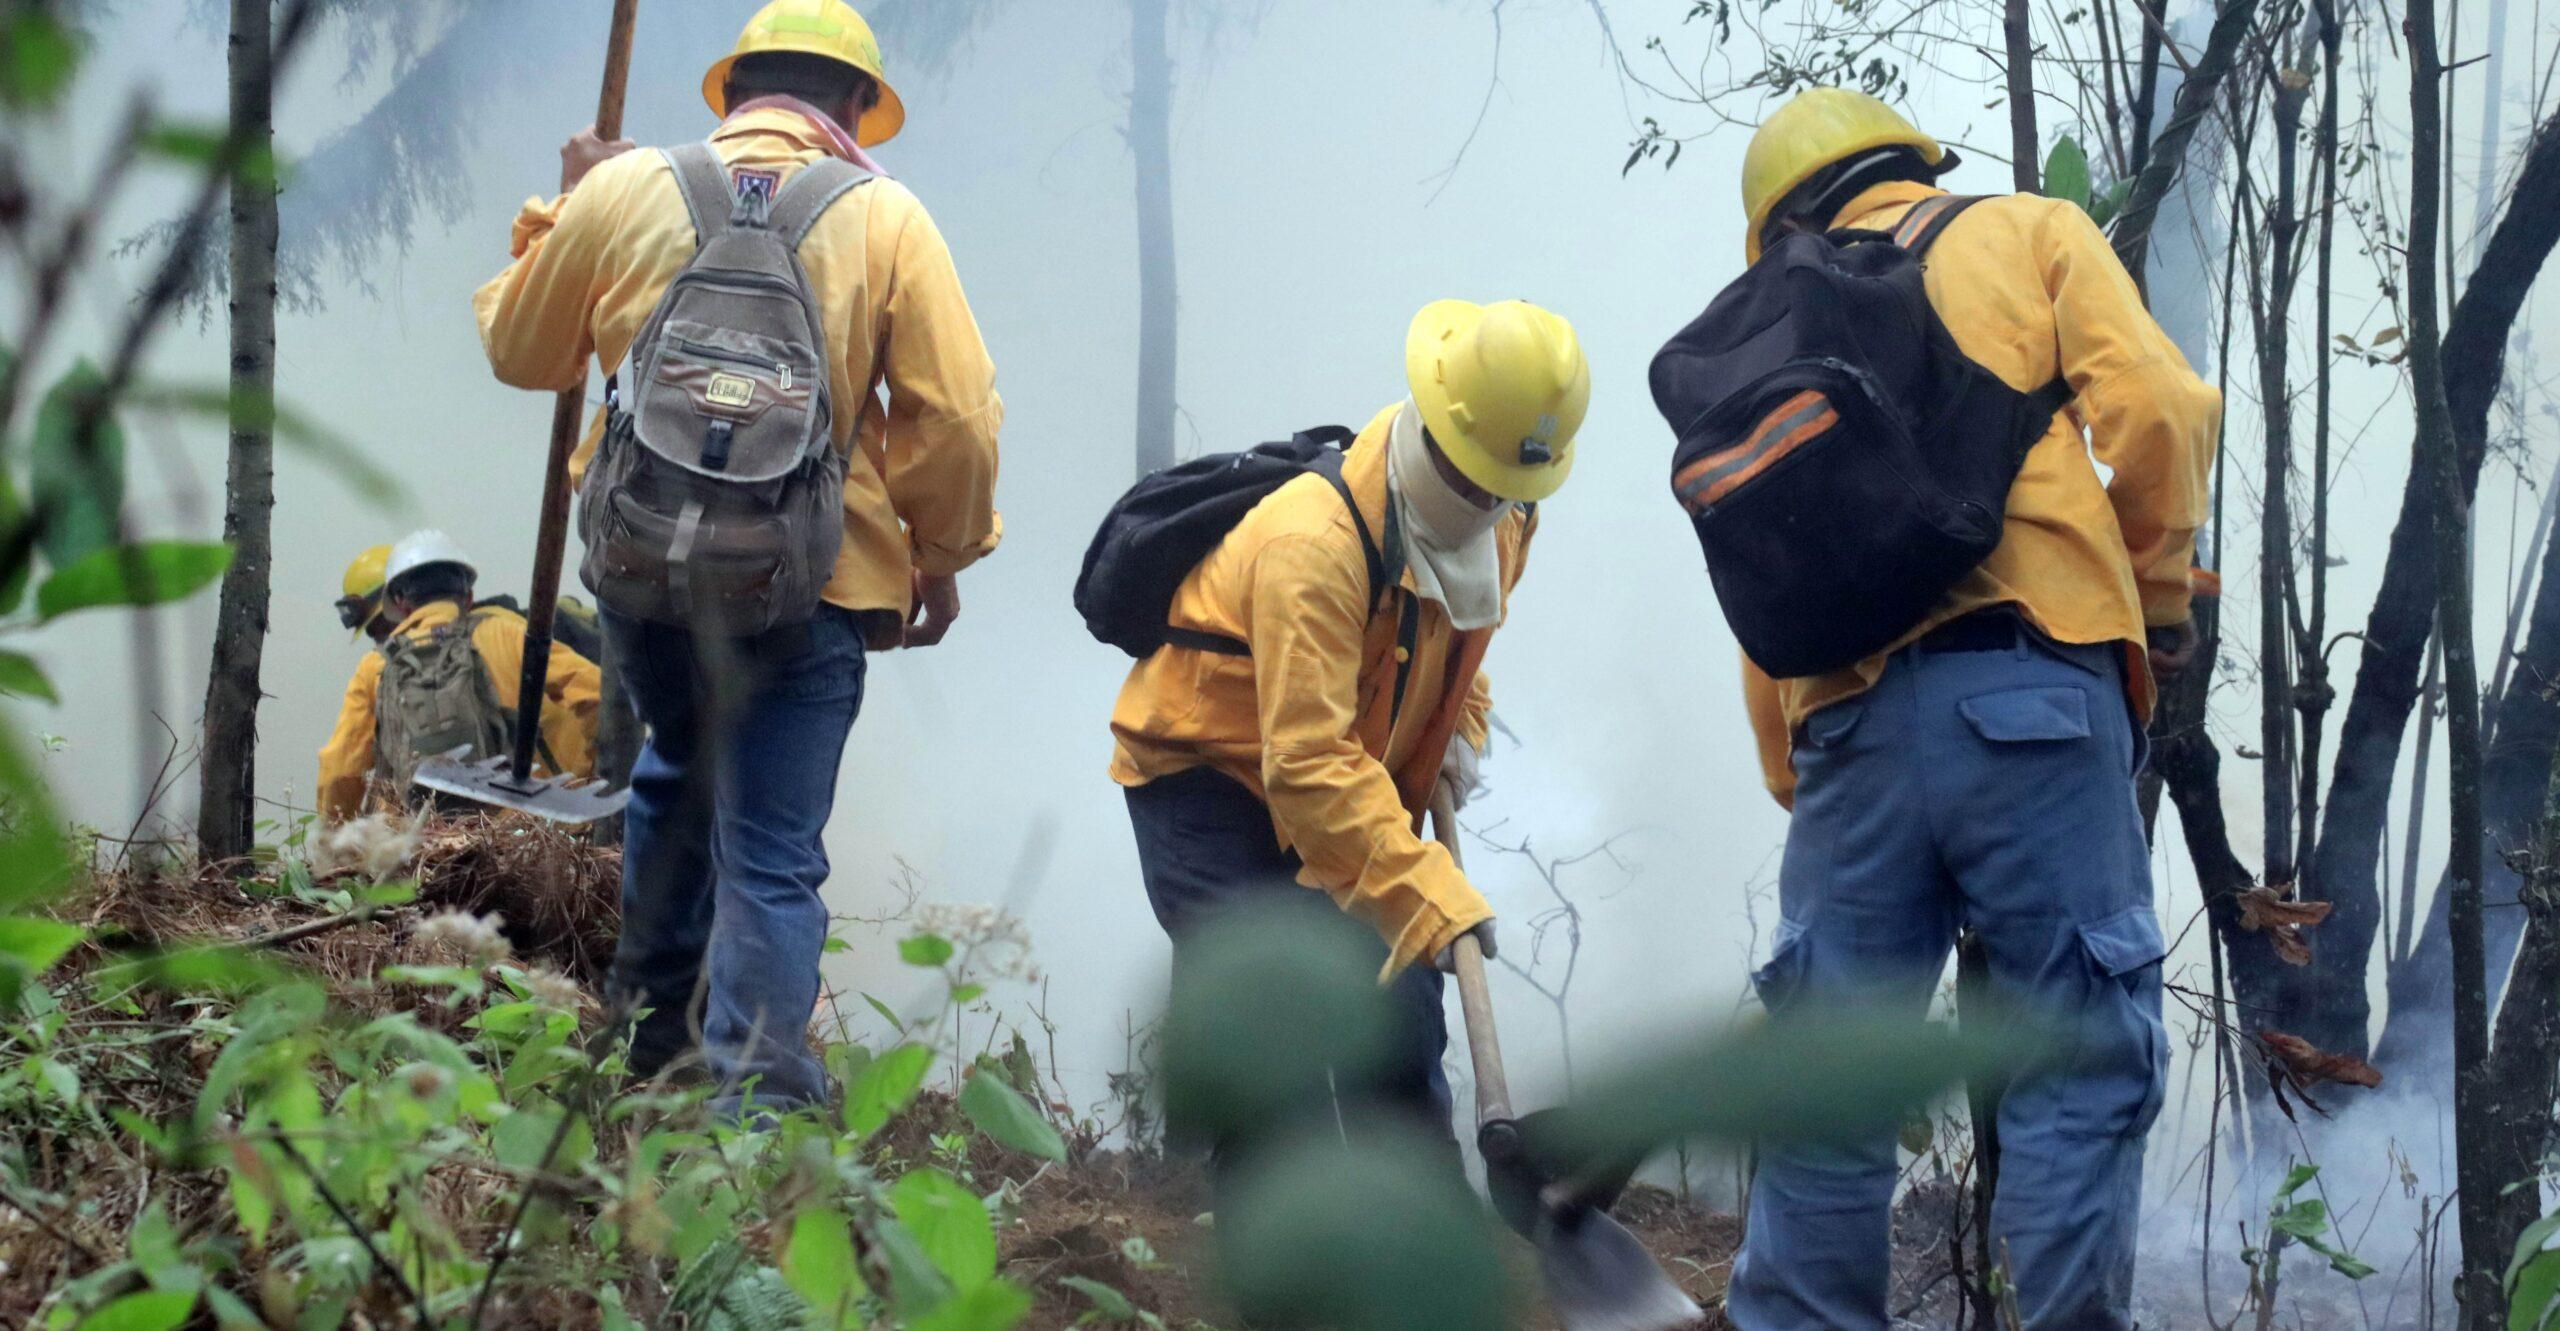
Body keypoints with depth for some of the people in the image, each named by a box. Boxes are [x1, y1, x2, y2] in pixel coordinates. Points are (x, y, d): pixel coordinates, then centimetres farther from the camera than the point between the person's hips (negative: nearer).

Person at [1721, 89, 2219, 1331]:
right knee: (2082, 1058, 0)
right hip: (2031, 693, -3)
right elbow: (2158, 409, -4)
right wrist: (2158, 595, 10)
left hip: (1850, 716, 4)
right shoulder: (2028, 233, 13)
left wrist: (1798, 789, 23)